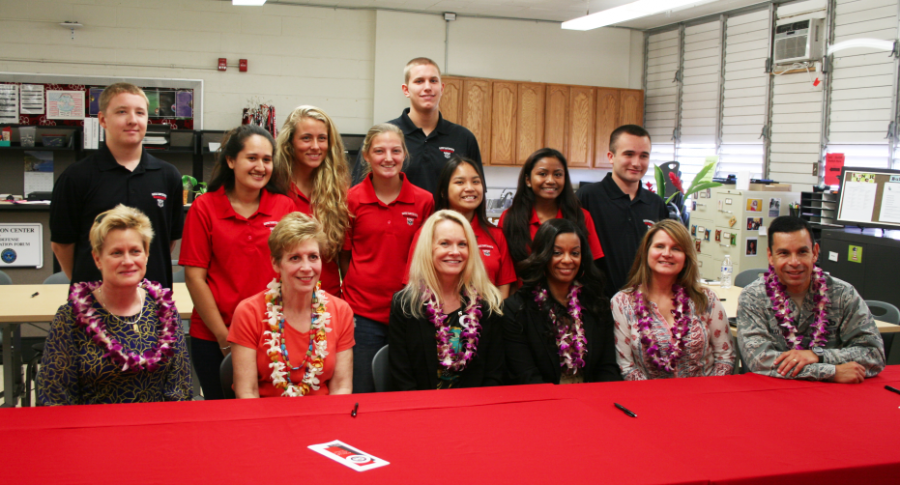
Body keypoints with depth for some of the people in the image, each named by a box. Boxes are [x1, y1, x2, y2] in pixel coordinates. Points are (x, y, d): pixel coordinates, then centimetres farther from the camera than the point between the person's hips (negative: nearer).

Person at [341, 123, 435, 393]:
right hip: (362, 311, -1)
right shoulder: (352, 200, -2)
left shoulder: (424, 201, 0)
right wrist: (359, 286, 2)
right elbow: (344, 254, 8)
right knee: (360, 395, 6)